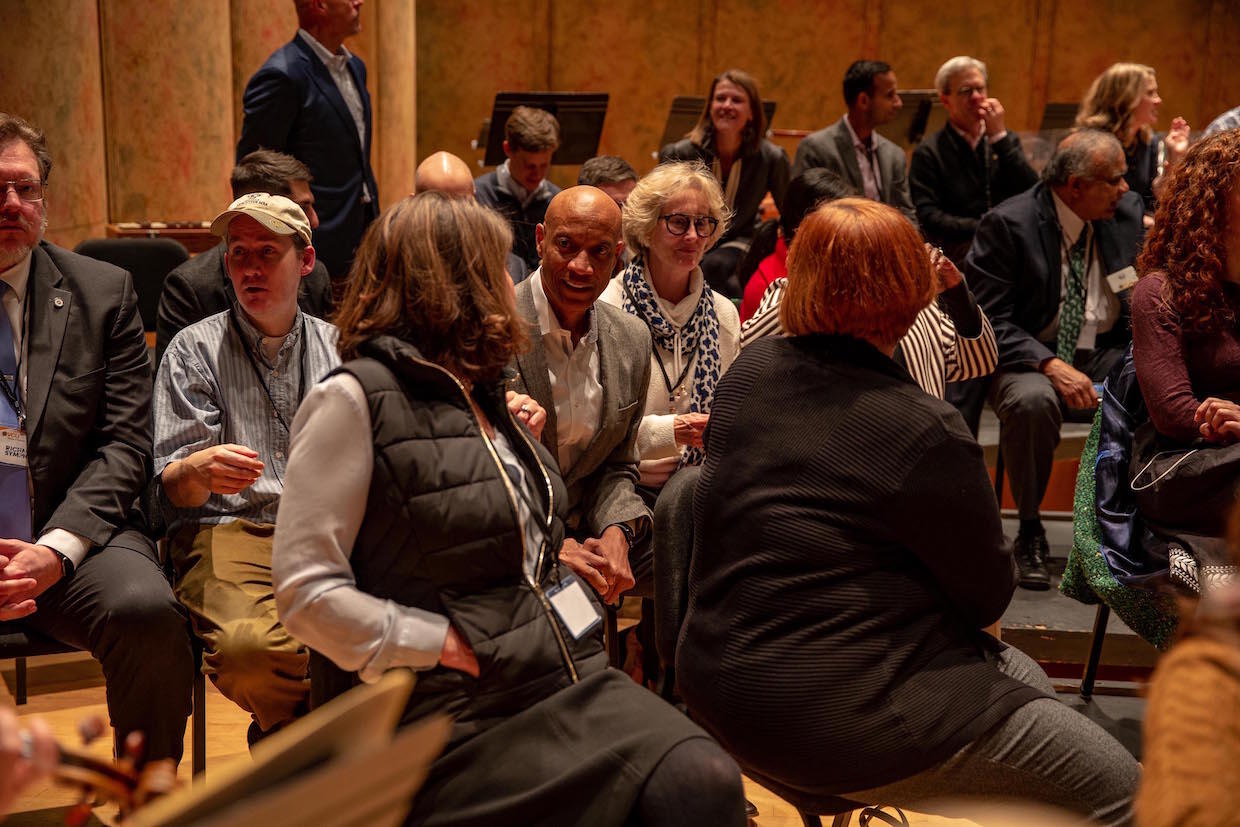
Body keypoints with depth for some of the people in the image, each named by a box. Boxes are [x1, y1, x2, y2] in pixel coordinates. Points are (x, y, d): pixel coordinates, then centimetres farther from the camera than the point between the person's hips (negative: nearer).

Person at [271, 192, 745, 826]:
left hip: (567, 678, 7)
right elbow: (307, 591, -13)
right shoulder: (355, 399, -6)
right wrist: (451, 647, -14)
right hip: (466, 714, -7)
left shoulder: (478, 395, 19)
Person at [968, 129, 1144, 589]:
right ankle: (1030, 531, -16)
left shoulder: (1128, 212, 5)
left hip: (1107, 353, 4)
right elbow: (989, 322, -14)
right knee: (1031, 400, -38)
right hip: (1032, 357, -4)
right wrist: (1051, 365, -28)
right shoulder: (1008, 224, -11)